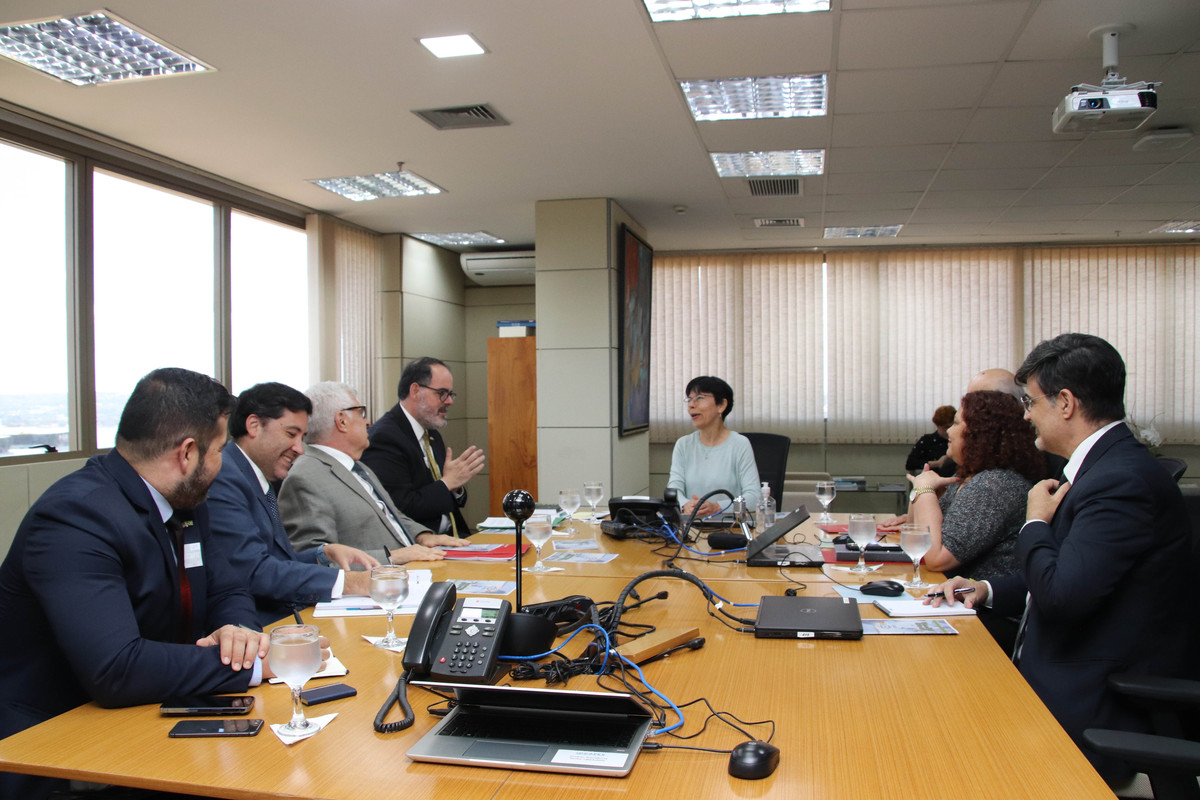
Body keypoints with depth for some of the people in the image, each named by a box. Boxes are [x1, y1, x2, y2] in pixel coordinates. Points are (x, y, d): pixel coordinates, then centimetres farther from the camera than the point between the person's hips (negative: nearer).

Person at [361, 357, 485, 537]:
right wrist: (448, 482, -13)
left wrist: (457, 487, -1)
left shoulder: (432, 434, 16)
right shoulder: (384, 437, -13)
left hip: (451, 536, 8)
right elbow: (401, 508, -20)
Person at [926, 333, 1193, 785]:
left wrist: (1035, 523, -11)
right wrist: (987, 590, 7)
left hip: (1092, 713, -9)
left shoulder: (1122, 480, -22)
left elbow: (1061, 594, -28)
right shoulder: (1101, 466, 12)